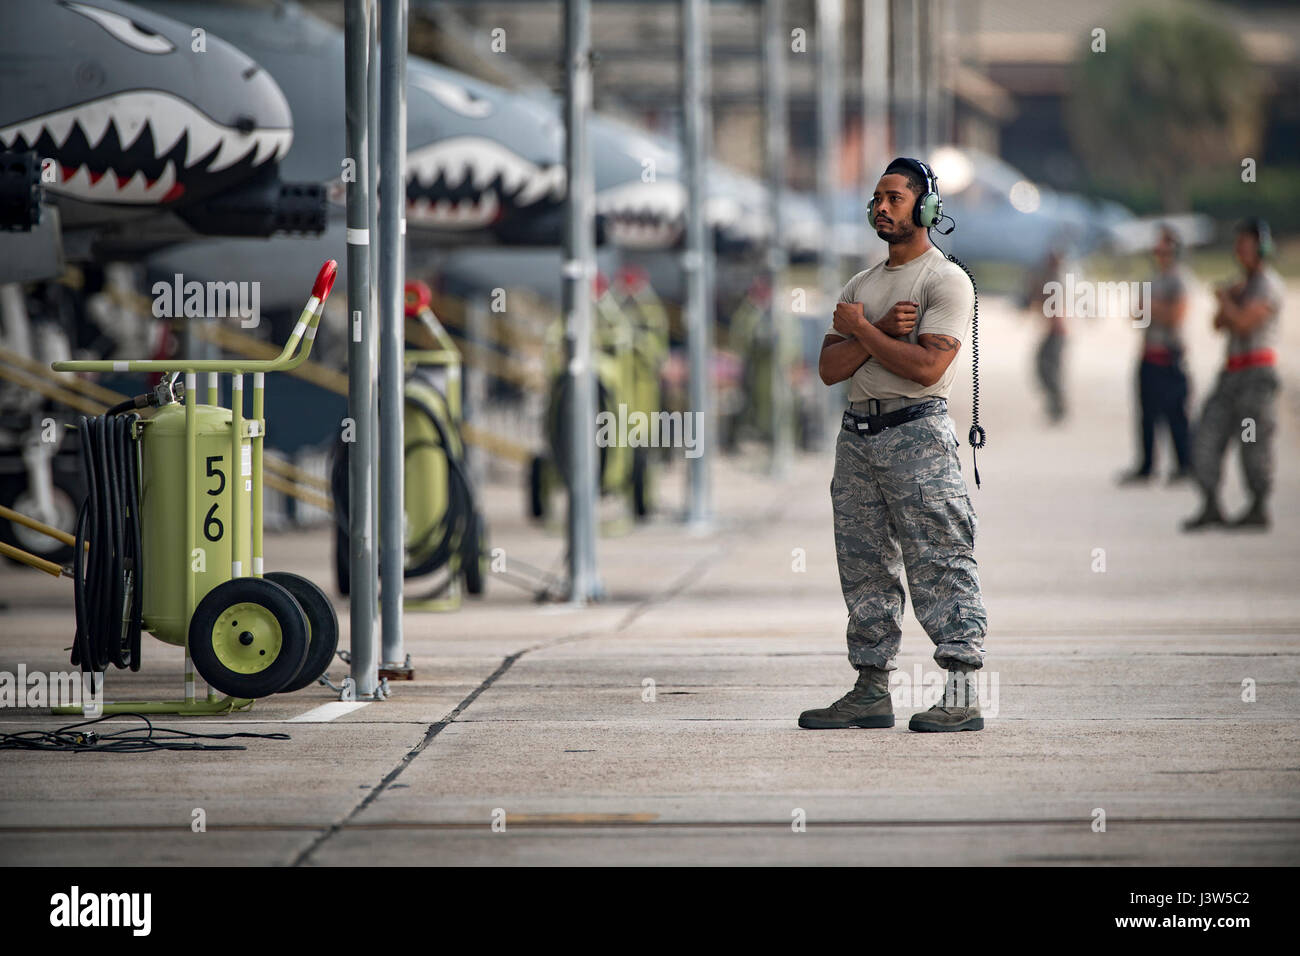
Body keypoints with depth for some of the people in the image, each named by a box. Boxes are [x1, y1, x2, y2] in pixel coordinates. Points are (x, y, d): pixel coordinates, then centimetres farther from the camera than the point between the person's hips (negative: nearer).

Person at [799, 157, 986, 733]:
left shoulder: (945, 280, -3)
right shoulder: (861, 286, 19)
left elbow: (927, 366, -16)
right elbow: (829, 368, 8)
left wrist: (860, 328, -8)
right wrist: (881, 331, -8)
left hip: (917, 432, -8)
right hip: (857, 436, 8)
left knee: (939, 566, -11)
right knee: (865, 569, 9)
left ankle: (962, 696, -14)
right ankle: (871, 692, 15)